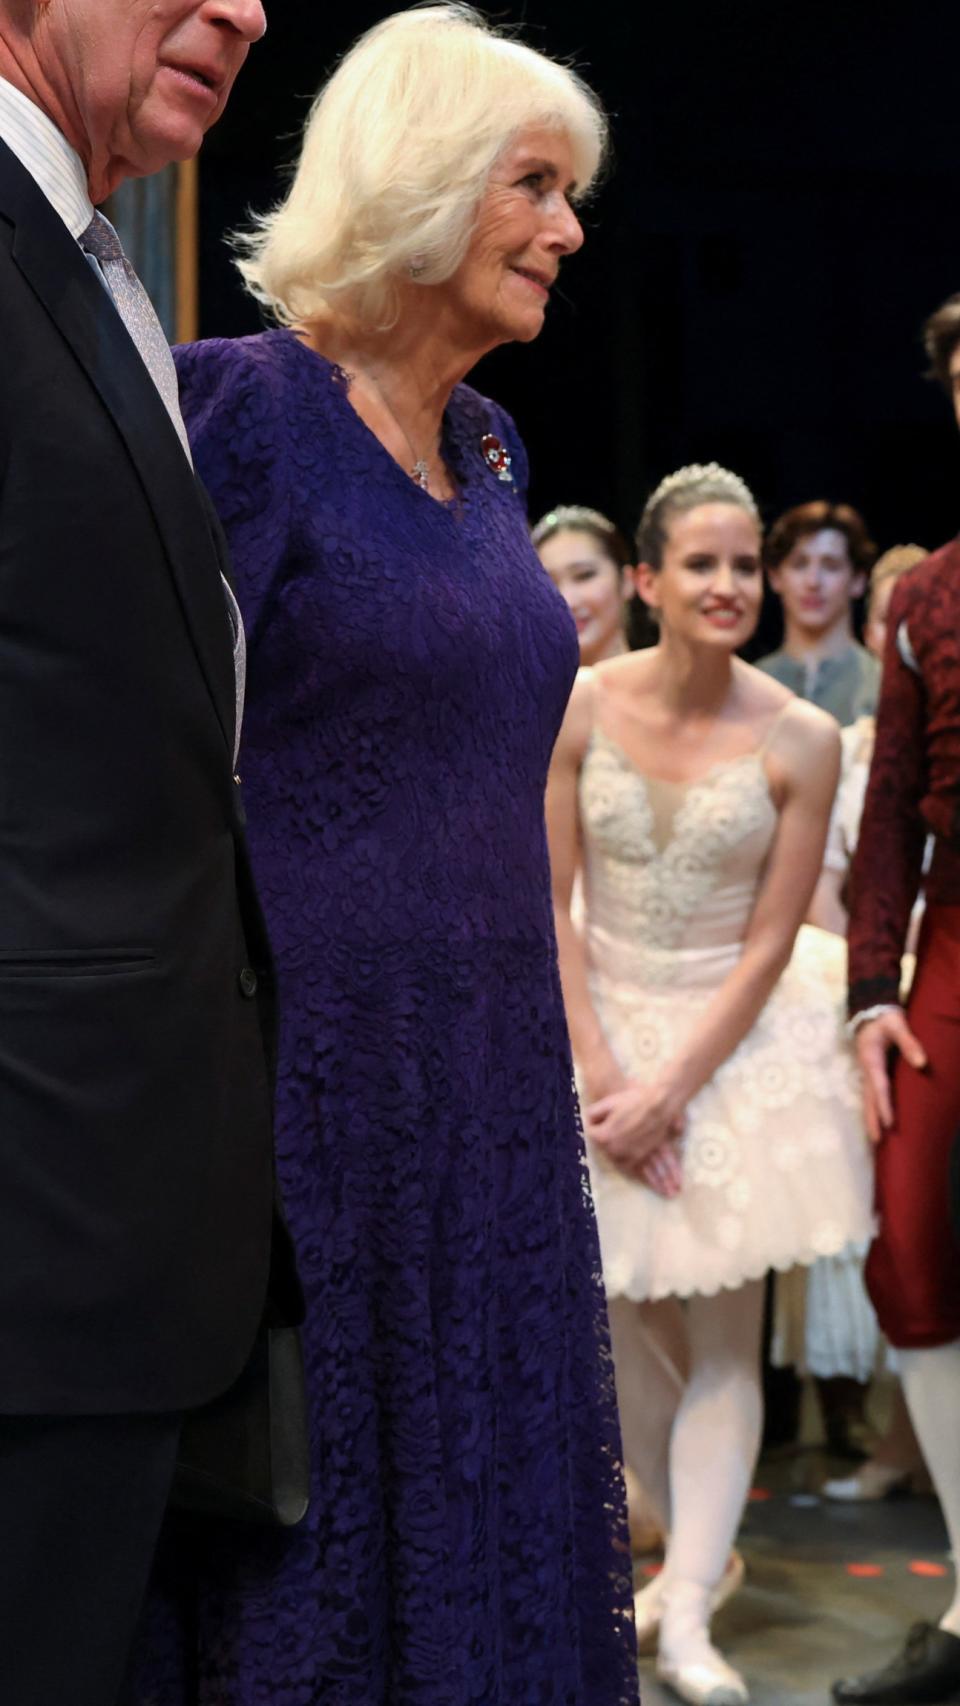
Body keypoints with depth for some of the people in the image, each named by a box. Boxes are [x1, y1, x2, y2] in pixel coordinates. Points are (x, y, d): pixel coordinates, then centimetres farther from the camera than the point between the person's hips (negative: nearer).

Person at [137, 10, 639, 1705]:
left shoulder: (489, 449, 13)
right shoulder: (239, 408, -11)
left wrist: (540, 1058, 16)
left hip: (489, 1079, 7)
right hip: (314, 1067, -7)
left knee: (477, 1520, 14)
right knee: (297, 1563, 3)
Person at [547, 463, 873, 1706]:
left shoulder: (798, 741, -11)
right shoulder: (579, 708, -8)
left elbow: (772, 941, -9)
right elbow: (548, 906, -6)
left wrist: (674, 1086, -15)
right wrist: (605, 1076, -13)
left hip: (738, 1039, -2)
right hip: (600, 1028, 2)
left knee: (725, 1336, -3)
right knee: (626, 1328, 9)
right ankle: (700, 1547, 30)